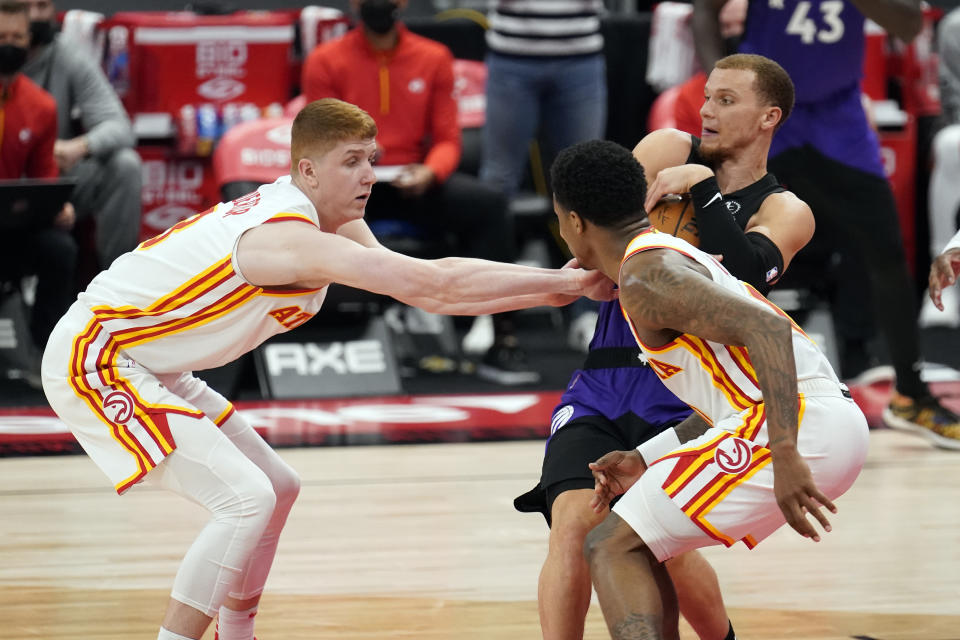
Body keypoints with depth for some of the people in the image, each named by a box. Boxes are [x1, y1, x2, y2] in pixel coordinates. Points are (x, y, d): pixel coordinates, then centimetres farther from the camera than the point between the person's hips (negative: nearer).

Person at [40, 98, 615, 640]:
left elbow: (428, 295, 4)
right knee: (246, 498, -21)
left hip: (145, 365, 11)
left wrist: (549, 292, -7)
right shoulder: (292, 237, -28)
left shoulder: (336, 224, 3)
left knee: (276, 489, 17)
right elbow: (435, 282, -34)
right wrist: (568, 281, -31)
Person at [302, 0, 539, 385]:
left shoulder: (433, 59, 7)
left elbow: (447, 139, 5)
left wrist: (430, 173, -17)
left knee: (488, 205, -26)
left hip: (415, 183, 2)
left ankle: (502, 342, -26)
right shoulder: (325, 62, 3)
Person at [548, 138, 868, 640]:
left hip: (797, 428, -10)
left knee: (613, 546, -8)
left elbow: (767, 330, -24)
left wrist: (785, 457, -29)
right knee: (642, 542, 23)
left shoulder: (646, 278, -9)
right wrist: (644, 461, 27)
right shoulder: (671, 254, 24)